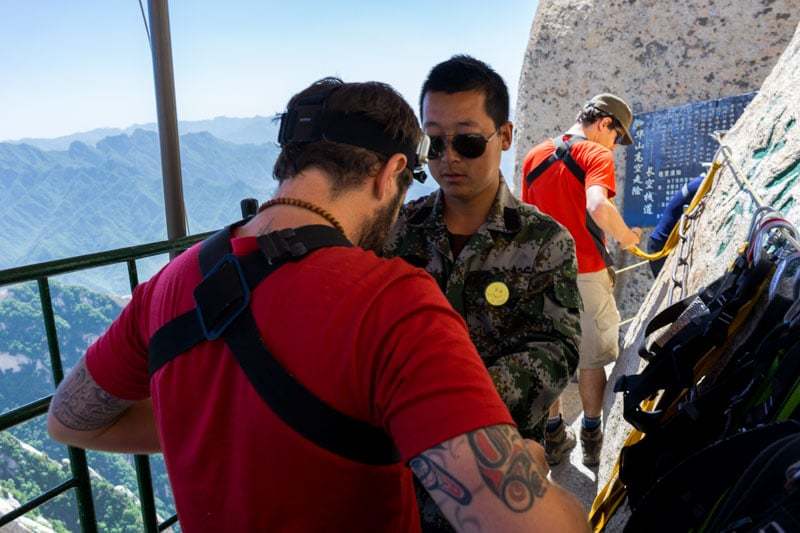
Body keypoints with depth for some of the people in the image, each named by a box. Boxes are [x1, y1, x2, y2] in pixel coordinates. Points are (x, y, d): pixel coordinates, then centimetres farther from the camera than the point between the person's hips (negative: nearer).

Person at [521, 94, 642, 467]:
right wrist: (626, 236, -12)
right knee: (592, 358, 11)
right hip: (585, 273, -5)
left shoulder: (535, 155, 9)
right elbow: (598, 207, -28)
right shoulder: (597, 154, -10)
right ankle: (592, 440, 23)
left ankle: (554, 438, 26)